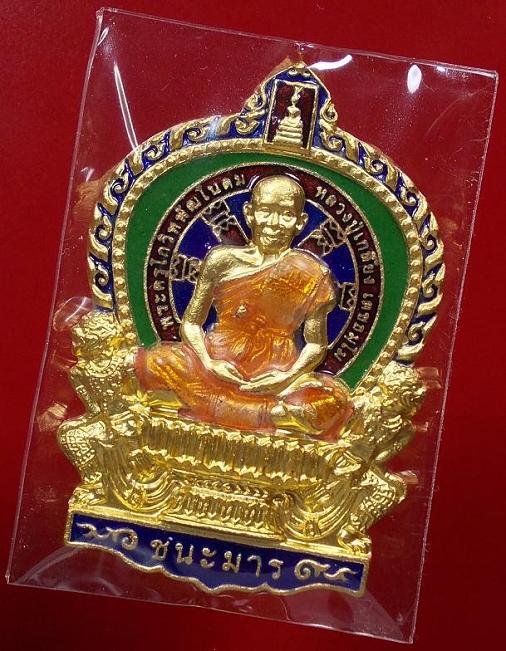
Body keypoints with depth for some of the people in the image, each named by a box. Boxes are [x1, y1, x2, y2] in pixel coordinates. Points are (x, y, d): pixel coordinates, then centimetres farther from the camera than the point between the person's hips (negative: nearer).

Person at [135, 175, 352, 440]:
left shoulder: (312, 274, 2)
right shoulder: (222, 260, 4)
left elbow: (316, 343, 4)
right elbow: (191, 322, 6)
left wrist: (288, 377, -13)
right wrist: (208, 362, -12)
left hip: (278, 374, 0)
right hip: (219, 366, 0)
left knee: (332, 402, -30)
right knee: (158, 364, -26)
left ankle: (205, 408, -19)